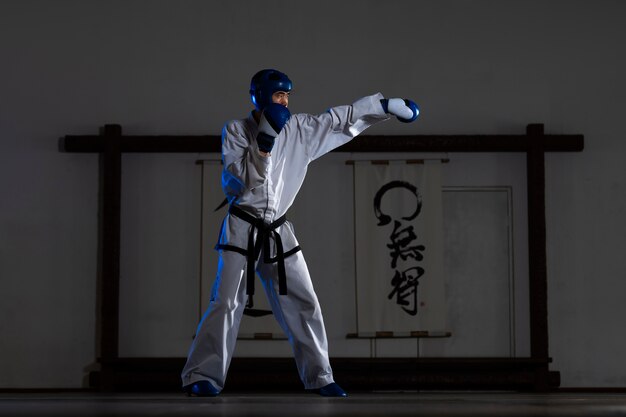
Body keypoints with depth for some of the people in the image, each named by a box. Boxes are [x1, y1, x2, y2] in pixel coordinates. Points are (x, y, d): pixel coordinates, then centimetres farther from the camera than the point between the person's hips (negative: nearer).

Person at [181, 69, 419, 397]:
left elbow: (342, 118, 5)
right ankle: (200, 376, -3)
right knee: (227, 303, -9)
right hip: (243, 230, -4)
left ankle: (319, 377, 13)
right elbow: (242, 181, -16)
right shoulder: (235, 130, -5)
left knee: (303, 304, 5)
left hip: (278, 232, 4)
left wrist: (386, 104, 3)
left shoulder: (298, 129, 3)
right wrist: (265, 139, -21)